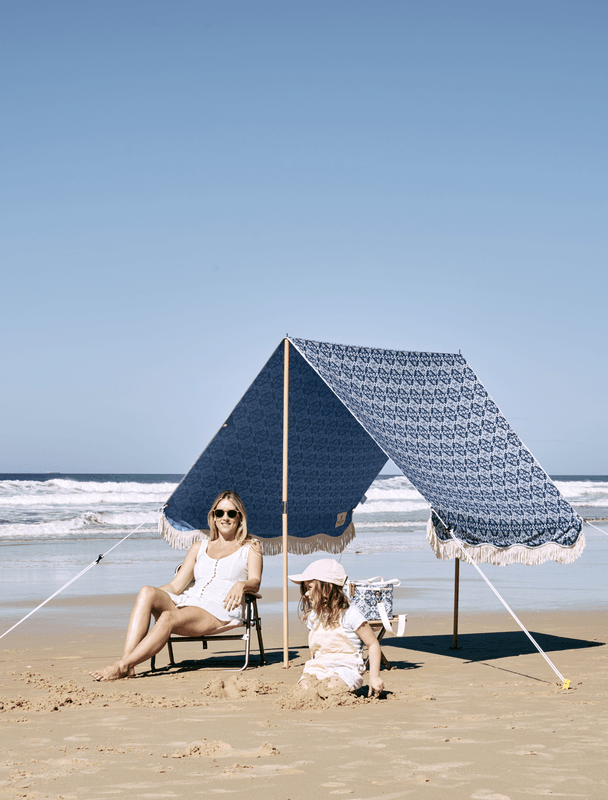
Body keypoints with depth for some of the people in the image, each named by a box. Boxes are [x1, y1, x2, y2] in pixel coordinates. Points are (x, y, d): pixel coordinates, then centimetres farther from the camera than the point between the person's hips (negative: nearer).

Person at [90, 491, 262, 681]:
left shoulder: (250, 547, 15)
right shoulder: (199, 548, 27)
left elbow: (255, 582, -1)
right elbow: (175, 586, 21)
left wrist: (241, 585, -25)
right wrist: (151, 595, 2)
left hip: (220, 611, -4)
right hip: (187, 602, 5)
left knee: (168, 617, -34)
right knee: (147, 592, -27)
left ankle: (121, 666, -40)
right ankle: (126, 660, -40)